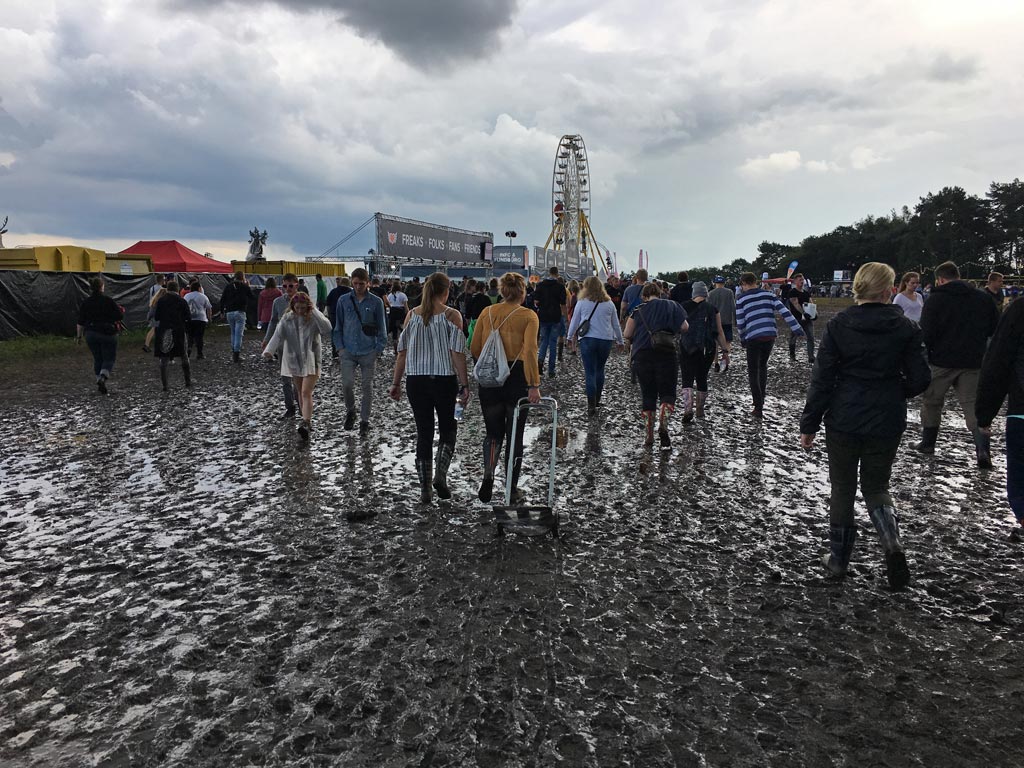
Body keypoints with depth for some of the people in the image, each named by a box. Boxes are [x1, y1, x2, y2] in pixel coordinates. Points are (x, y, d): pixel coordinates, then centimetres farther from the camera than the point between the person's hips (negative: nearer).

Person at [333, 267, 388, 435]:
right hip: (348, 352, 1)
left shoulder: (376, 302, -2)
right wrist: (340, 347, 1)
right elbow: (338, 326, 9)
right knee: (347, 384, -8)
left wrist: (378, 349, -3)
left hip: (368, 352, -1)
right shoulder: (344, 300, 3)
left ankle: (364, 420, 19)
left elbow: (382, 328, 4)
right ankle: (350, 411, 21)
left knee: (367, 387, 5)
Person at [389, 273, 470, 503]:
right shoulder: (451, 315, -6)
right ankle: (440, 474, 1)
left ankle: (426, 488, 13)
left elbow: (402, 352, 4)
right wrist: (464, 385, -6)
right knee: (448, 428, 17)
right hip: (444, 379, -3)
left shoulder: (413, 315, 4)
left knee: (423, 432, 10)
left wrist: (396, 383, 11)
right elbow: (457, 354, -10)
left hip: (416, 380, 3)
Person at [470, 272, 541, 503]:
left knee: (493, 433, 17)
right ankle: (513, 491, 17)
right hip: (517, 377, -2)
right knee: (514, 436, 10)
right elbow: (529, 351, -18)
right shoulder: (528, 316, -6)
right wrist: (534, 385, -20)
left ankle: (488, 474, -5)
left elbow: (475, 349, 4)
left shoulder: (487, 313, 4)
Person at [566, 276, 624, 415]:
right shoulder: (609, 303, 6)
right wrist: (620, 341, 24)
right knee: (600, 370, 18)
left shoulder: (582, 303, -1)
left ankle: (591, 405, -6)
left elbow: (574, 322, 7)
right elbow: (616, 325, 13)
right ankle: (597, 400, 24)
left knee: (590, 372, -2)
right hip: (606, 340, 2)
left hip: (587, 340, -2)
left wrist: (570, 338, 21)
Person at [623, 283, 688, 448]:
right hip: (666, 354, 0)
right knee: (667, 393, 5)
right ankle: (663, 426, -21)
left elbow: (626, 335, -1)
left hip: (643, 355, 0)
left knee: (647, 396, 9)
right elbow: (684, 327, 4)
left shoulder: (639, 310, 2)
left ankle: (649, 436, 12)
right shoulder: (671, 306, 7)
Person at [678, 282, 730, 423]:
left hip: (687, 346, -1)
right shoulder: (712, 309, 4)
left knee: (687, 379, -1)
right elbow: (720, 331, 2)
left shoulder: (684, 307, 2)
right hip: (707, 348, 2)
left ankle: (688, 408, -21)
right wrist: (725, 350, 5)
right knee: (702, 378, 15)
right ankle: (700, 410, 25)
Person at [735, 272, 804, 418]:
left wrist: (743, 340, 15)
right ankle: (761, 399, 30)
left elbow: (740, 323, 1)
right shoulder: (769, 294, 9)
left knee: (753, 373, 6)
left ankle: (758, 407, 0)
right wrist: (797, 329, -2)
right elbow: (784, 311, 0)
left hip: (753, 338, -4)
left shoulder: (741, 299, 0)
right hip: (770, 335, 4)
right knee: (763, 366, 26)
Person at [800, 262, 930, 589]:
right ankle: (892, 542, -9)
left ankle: (839, 559, 21)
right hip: (886, 423, 1)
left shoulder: (838, 326, -8)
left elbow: (822, 379, -8)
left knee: (842, 488, 14)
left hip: (843, 421, -1)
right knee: (876, 486, 18)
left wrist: (809, 424, -2)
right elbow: (919, 379, -2)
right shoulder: (905, 328, -4)